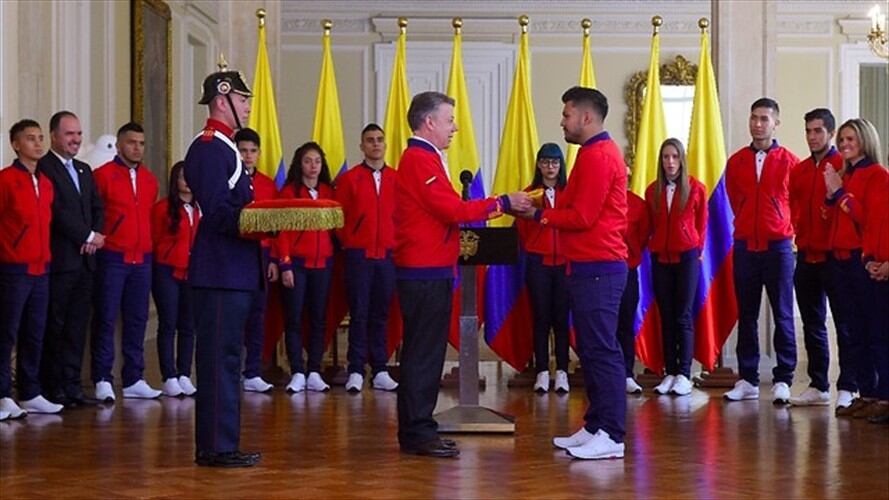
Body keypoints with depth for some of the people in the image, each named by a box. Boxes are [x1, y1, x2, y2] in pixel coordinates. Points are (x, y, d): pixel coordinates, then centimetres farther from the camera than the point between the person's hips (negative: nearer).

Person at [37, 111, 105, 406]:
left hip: (85, 260, 8)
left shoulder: (84, 170, 20)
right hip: (59, 260, -7)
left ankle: (71, 385, 14)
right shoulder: (43, 168, -8)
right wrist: (87, 236, -10)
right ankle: (53, 389, 4)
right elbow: (57, 211, -14)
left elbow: (97, 208, 17)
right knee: (54, 326, -1)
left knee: (77, 326, 8)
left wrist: (96, 235, -2)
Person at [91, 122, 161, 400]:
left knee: (137, 320, 7)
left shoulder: (150, 180, 12)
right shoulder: (103, 175, -5)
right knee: (105, 320, -1)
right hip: (111, 259, -5)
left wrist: (146, 245, 12)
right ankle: (102, 380, 4)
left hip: (142, 259, 5)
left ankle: (133, 379, 13)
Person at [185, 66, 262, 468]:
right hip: (221, 272, -11)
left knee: (224, 358, 13)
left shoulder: (222, 147, 19)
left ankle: (217, 445, 19)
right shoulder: (209, 148, -13)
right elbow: (217, 213, -21)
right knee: (220, 358, -6)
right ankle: (217, 447, -2)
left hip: (232, 272, 11)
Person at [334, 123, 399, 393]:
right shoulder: (349, 179, 2)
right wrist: (350, 243, 4)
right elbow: (339, 218, 4)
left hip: (388, 256, 2)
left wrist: (398, 243, 3)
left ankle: (380, 372, 12)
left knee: (381, 314, 7)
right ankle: (356, 372, 3)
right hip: (359, 256, -2)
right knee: (359, 314, -1)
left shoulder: (397, 179, 6)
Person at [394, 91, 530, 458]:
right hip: (425, 272, -11)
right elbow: (453, 209, -19)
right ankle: (417, 433, -3)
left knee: (423, 352, 12)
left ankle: (418, 430, 17)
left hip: (427, 271, 11)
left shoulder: (422, 158, 19)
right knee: (423, 353, -7)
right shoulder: (421, 160, -14)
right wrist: (502, 203, -12)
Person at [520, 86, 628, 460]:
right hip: (590, 266, 11)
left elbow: (582, 217, -17)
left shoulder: (598, 156, -12)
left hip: (597, 269, -11)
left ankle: (611, 436, -7)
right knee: (591, 349, 12)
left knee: (602, 349, -9)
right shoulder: (597, 152, 21)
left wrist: (539, 215, -9)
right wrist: (543, 208, 6)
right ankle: (595, 427, 18)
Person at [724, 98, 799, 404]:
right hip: (745, 246, 3)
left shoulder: (789, 161, -2)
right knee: (746, 315, 7)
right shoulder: (736, 162, 6)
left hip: (778, 246, -3)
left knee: (783, 315, -1)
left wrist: (782, 227, 9)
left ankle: (783, 380, 4)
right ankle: (747, 380, 13)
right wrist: (749, 224, 13)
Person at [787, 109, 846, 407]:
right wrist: (800, 234, 5)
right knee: (812, 324, 10)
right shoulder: (799, 170, 13)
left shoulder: (844, 166, -5)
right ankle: (818, 386, 17)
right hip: (806, 256, 6)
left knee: (844, 324, -3)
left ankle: (847, 389, -1)